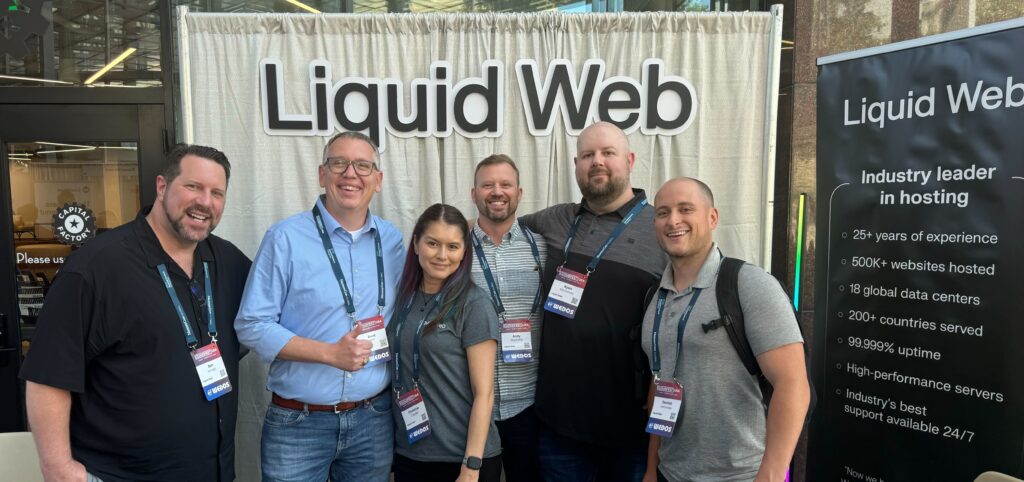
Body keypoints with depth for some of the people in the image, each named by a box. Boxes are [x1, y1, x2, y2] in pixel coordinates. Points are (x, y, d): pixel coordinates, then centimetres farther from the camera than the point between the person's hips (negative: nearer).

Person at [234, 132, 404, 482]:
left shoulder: (391, 240, 5)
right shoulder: (285, 238, -9)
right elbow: (252, 326, -11)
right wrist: (330, 353, -19)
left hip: (373, 419, 4)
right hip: (297, 423, -3)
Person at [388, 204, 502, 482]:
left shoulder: (473, 304, -12)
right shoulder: (402, 299, 2)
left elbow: (483, 393, -13)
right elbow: (399, 377, 10)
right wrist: (388, 440, 3)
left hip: (462, 457, -4)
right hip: (408, 453, 4)